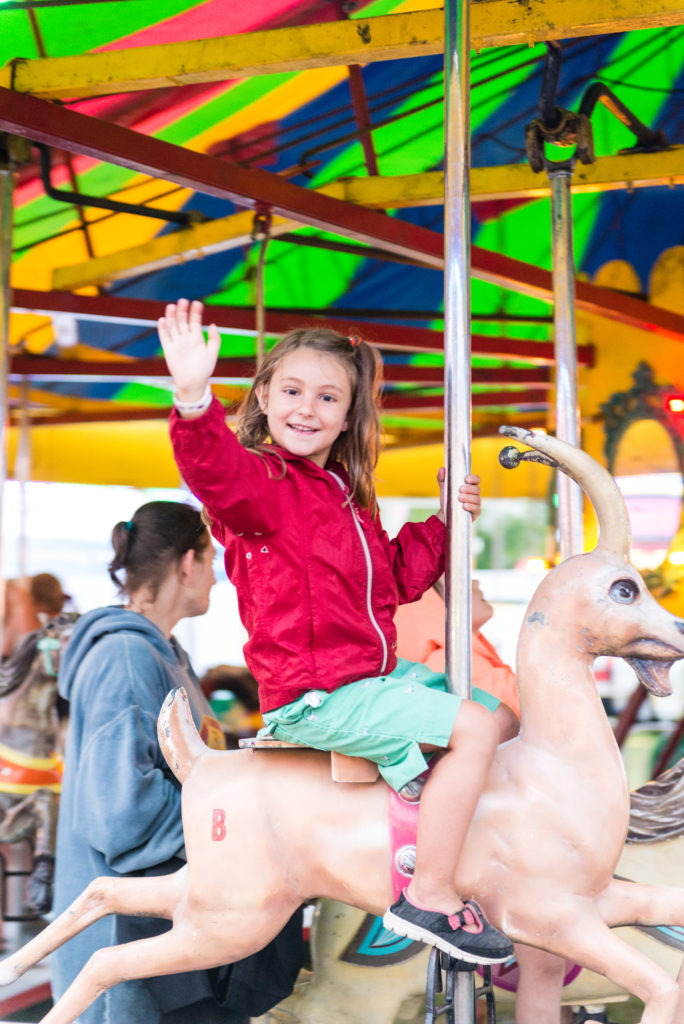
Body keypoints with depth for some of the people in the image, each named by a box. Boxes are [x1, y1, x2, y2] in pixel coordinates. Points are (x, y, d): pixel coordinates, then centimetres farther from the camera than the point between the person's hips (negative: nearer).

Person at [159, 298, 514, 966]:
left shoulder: (346, 495, 15)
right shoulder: (262, 484, -12)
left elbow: (396, 577, 23)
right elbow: (215, 468, -37)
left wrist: (444, 522, 15)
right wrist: (194, 398, -56)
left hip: (374, 673, 10)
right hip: (314, 697, -10)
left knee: (497, 709, 19)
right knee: (476, 727, -19)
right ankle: (429, 896, -16)